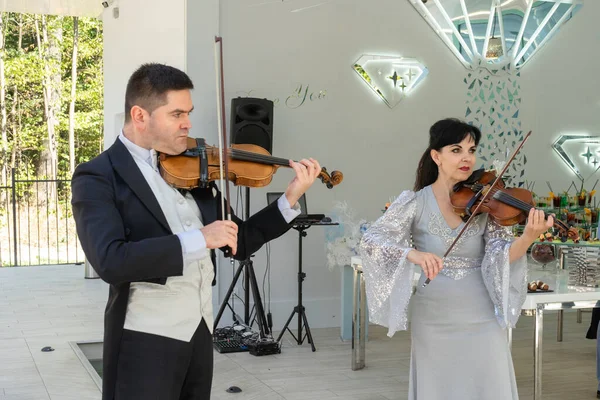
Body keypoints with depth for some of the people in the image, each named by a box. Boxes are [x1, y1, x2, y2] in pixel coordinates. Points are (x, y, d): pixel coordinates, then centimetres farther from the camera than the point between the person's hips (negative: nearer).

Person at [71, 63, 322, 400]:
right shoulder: (98, 177, -10)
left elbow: (239, 243, 13)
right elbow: (111, 261, -26)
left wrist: (291, 200, 1)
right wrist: (198, 240, -28)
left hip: (200, 334, 6)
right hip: (146, 341, -6)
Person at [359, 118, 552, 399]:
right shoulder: (416, 202, -6)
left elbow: (501, 256, -11)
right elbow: (370, 240, -15)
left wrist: (528, 237, -32)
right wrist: (413, 254, -33)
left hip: (482, 321, 1)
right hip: (434, 321, -1)